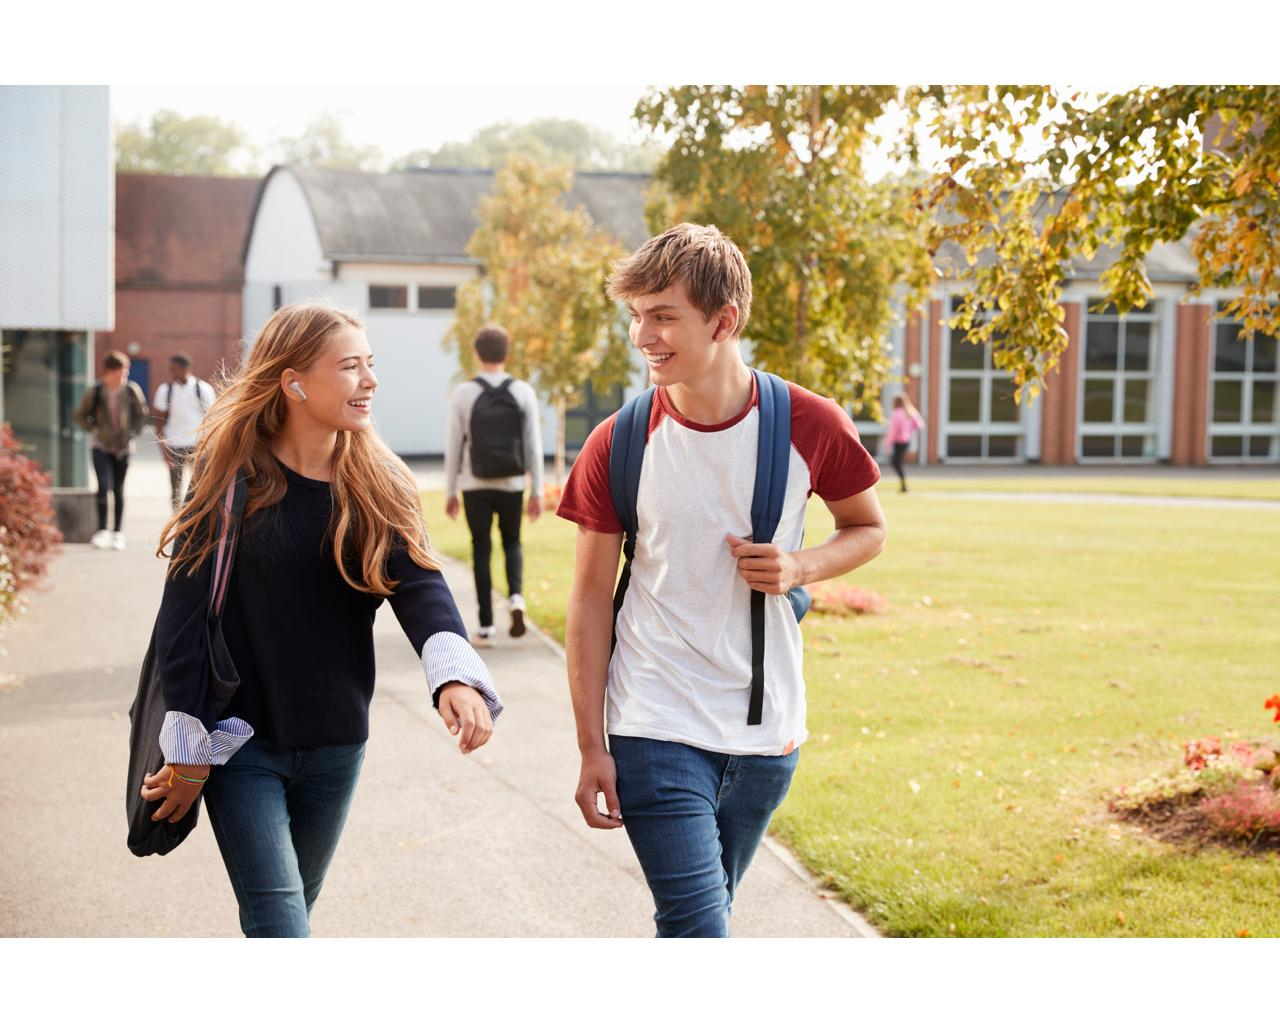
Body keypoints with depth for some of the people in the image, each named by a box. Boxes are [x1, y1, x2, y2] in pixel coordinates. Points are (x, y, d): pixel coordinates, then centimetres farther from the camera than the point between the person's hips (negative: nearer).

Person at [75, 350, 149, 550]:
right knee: (104, 485, -15)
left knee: (119, 489, 8)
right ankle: (102, 530, -8)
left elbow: (141, 413, 12)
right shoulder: (96, 391, -9)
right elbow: (81, 415, 6)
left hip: (123, 446, 2)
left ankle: (118, 532, 16)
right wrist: (93, 430, -4)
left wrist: (133, 432, 2)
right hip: (101, 446, -2)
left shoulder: (131, 390, -5)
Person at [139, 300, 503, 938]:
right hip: (240, 742, -4)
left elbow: (420, 582, -14)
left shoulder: (377, 485, 0)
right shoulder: (234, 477, -10)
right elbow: (184, 612, -9)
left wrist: (455, 674, -34)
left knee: (289, 913, 16)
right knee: (278, 924, -11)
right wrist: (188, 751, -11)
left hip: (335, 744, 4)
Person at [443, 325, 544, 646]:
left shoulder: (463, 393, -6)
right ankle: (516, 597, -6)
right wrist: (537, 492, 1)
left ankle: (486, 627, 6)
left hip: (475, 486, -1)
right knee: (511, 543, 20)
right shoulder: (523, 392, -3)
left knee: (481, 552, 7)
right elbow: (533, 446, -4)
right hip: (511, 485, 1)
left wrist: (450, 493, 4)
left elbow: (453, 446, -4)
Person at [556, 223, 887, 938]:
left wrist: (801, 568, -12)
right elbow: (591, 599, -1)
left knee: (699, 924, 17)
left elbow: (868, 528, 11)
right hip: (656, 732, -2)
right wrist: (591, 747, -4)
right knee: (699, 933, -11)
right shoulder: (618, 445, -7)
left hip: (767, 734, 2)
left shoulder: (811, 425, -6)